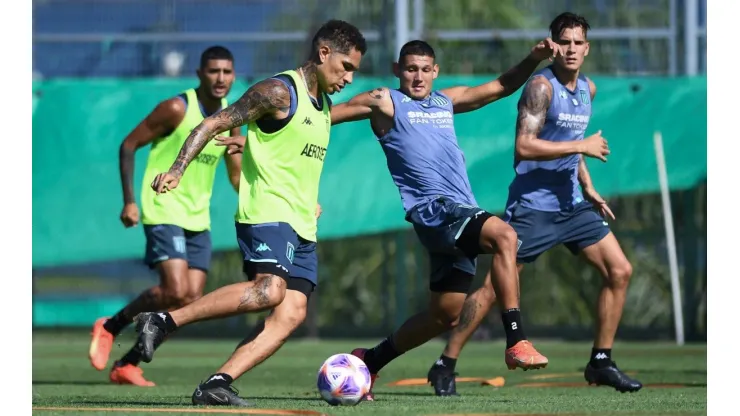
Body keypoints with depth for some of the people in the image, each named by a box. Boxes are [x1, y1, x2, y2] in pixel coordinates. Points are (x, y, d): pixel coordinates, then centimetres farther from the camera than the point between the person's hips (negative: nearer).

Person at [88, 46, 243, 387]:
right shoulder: (177, 109, -12)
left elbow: (237, 174, 17)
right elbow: (128, 146, -8)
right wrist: (129, 201, -14)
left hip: (198, 218, 7)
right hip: (164, 211, -7)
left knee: (191, 300, -2)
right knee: (176, 292, -20)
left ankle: (127, 364, 10)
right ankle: (109, 327, 3)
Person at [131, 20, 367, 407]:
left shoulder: (324, 107, 20)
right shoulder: (279, 92, -7)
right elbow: (214, 124, -10)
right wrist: (177, 170, -20)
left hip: (302, 227, 9)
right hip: (267, 212, -9)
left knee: (292, 312, -8)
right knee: (270, 290, -29)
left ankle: (216, 384, -13)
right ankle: (162, 322, -21)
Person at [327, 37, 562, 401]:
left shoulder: (446, 101, 21)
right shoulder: (386, 102, 4)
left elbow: (500, 87, 28)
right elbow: (324, 116, 3)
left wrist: (533, 60, 15)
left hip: (461, 214, 8)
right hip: (433, 209, -8)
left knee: (444, 315, 11)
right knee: (504, 235, -31)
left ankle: (369, 361, 28)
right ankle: (516, 343, -36)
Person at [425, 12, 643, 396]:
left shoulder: (588, 89, 12)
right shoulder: (541, 86, -13)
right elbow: (524, 146, -23)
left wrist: (589, 189, 18)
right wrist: (582, 146, -22)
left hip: (572, 203, 8)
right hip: (532, 205, -8)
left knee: (619, 271, 0)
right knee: (493, 287, -7)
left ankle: (601, 363, 9)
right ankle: (445, 365, 2)